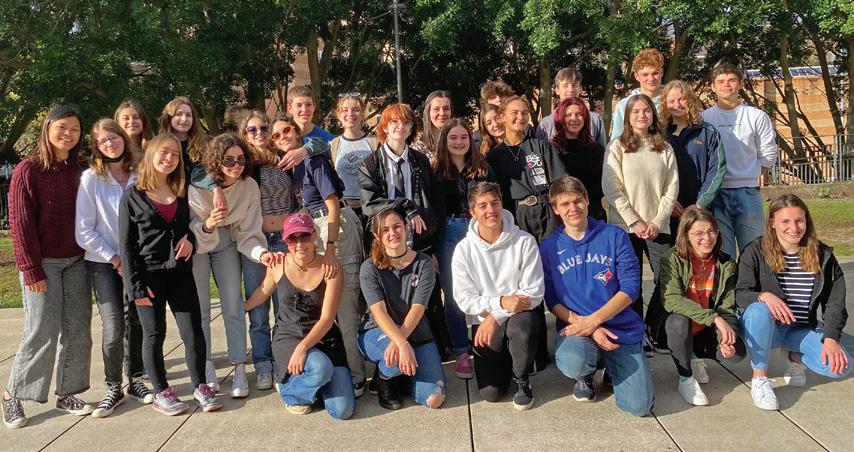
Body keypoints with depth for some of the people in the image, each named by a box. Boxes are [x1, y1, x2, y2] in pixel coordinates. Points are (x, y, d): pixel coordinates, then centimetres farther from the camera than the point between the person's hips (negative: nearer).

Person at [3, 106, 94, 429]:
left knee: (78, 329, 6)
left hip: (76, 261, 5)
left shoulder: (81, 170, 8)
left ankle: (67, 393, 19)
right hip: (42, 263, -5)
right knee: (43, 331, -3)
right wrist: (31, 268, -13)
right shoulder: (28, 170, -6)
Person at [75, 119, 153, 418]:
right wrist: (115, 260, -9)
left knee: (136, 322, 7)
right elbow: (84, 232, -7)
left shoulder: (140, 176, 1)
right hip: (104, 263, -2)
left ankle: (135, 381, 24)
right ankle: (113, 388, 9)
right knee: (114, 327, -9)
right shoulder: (91, 178, -6)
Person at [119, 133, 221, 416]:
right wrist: (135, 286, -10)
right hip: (149, 276, -3)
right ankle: (161, 394, 20)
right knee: (154, 335, 7)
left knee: (194, 332, 2)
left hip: (180, 273, 4)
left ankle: (200, 387, 17)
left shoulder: (181, 193, 10)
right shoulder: (133, 196, -3)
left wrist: (190, 238, -4)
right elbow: (126, 244, -5)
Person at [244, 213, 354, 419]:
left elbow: (327, 319, -14)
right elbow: (262, 293, 16)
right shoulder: (278, 266, -5)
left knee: (342, 410, -14)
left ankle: (312, 380, 19)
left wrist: (303, 347, -27)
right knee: (321, 367, -36)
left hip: (323, 339, 1)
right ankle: (289, 390, 0)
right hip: (287, 338, -1)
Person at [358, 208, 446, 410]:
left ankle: (406, 370, 18)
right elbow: (379, 312, -21)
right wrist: (403, 344, -37)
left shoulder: (424, 264, -6)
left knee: (434, 399, -14)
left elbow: (417, 309, -16)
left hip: (416, 334, 2)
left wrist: (398, 340, -33)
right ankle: (382, 378, 0)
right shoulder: (369, 268, -9)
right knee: (397, 357, -38)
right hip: (376, 333, -2)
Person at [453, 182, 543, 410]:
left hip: (520, 314, -1)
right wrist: (501, 302, -23)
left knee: (521, 325, -39)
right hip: (486, 322, 1)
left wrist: (496, 317, -20)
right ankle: (507, 361, 27)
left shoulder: (524, 242, -10)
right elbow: (464, 300, -8)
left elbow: (533, 294, -12)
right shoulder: (464, 249, -5)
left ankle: (522, 378, -7)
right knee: (490, 393, -9)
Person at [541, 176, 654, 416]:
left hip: (621, 329, 1)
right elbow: (552, 301, 1)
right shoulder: (548, 248, 4)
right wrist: (586, 328, -14)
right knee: (574, 364, -36)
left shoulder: (614, 236, 2)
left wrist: (593, 320, -16)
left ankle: (610, 366, 22)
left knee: (639, 406, -12)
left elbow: (630, 287, -5)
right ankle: (585, 375, 5)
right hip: (574, 326, 0)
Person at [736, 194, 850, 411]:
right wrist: (763, 296, -36)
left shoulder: (823, 255, 0)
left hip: (802, 330, 3)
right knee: (759, 310, -38)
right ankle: (759, 378, -20)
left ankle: (796, 356, 14)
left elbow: (835, 303, -1)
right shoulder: (755, 252, -8)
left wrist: (830, 338, -16)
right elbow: (740, 294, -13)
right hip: (764, 328, -3)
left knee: (840, 366, -21)